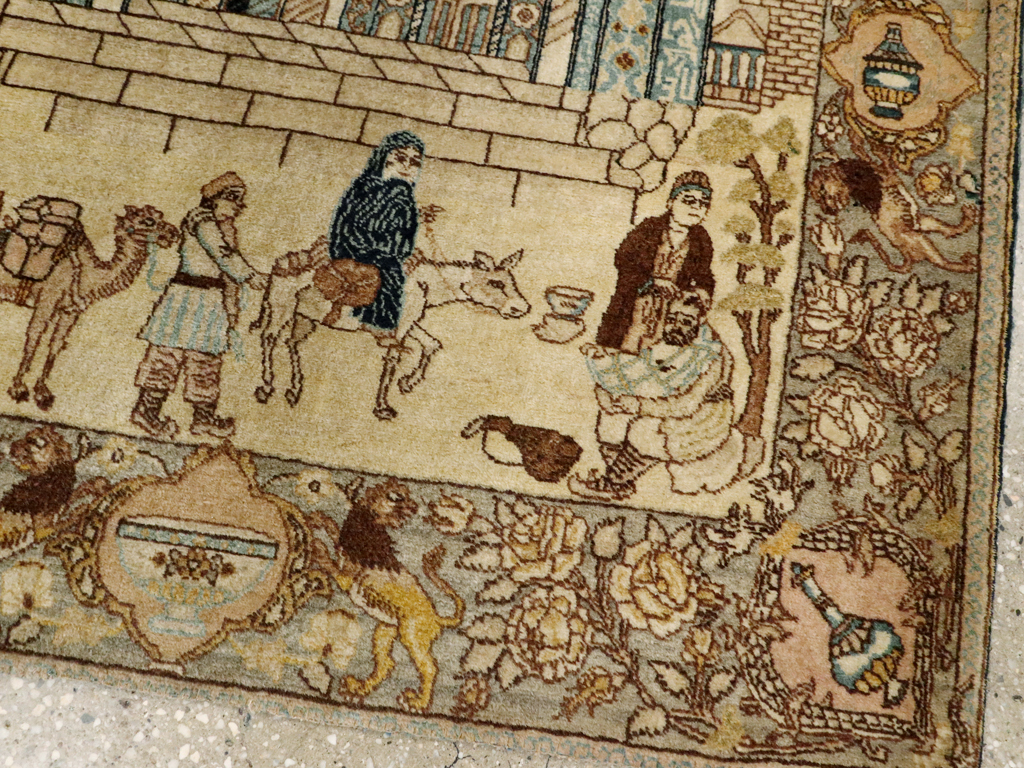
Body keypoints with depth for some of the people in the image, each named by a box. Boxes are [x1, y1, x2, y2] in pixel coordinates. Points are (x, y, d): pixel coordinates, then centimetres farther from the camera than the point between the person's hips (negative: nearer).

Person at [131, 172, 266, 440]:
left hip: (213, 300, 9)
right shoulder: (201, 218, -8)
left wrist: (231, 309, 21)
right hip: (190, 294, -9)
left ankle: (204, 417, 16)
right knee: (170, 351, -6)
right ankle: (147, 409, 1)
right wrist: (249, 275, -25)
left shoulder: (226, 225, 20)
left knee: (207, 357, 10)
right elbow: (222, 252, -24)